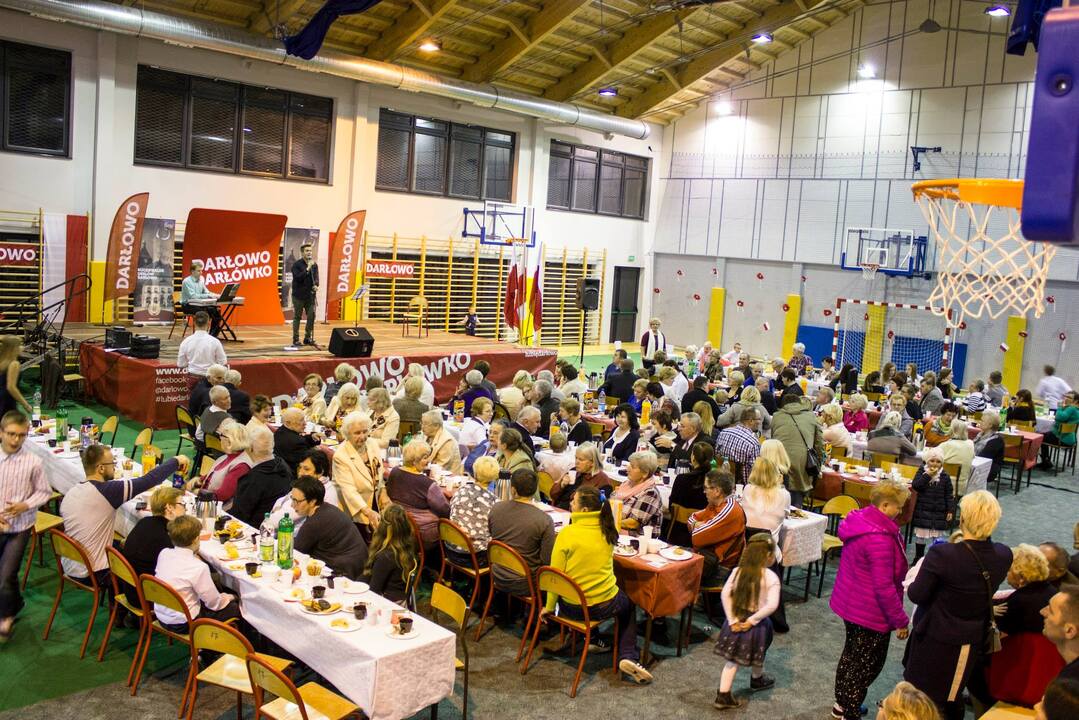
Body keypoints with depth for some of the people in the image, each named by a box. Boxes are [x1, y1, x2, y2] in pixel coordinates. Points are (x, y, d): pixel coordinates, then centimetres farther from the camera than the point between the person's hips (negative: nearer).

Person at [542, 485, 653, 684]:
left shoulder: (567, 533, -18)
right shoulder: (606, 530, -6)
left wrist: (549, 607, 0)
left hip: (572, 607, 0)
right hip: (606, 605, 0)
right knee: (629, 605, 32)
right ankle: (628, 656, 13)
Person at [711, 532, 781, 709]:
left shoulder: (738, 571, -6)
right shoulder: (771, 577, -17)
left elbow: (725, 594, -9)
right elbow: (772, 605, -26)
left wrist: (733, 620, -6)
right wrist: (752, 620, -18)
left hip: (737, 621, 3)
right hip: (756, 624, -3)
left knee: (732, 660, 12)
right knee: (756, 658, 25)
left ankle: (723, 696, 9)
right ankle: (757, 680, 51)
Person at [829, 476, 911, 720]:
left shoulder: (859, 520, -1)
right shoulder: (880, 538, -30)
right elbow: (884, 587, -26)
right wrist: (900, 620, -15)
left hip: (850, 604, 9)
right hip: (870, 614, -9)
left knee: (851, 653, 24)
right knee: (867, 664, 8)